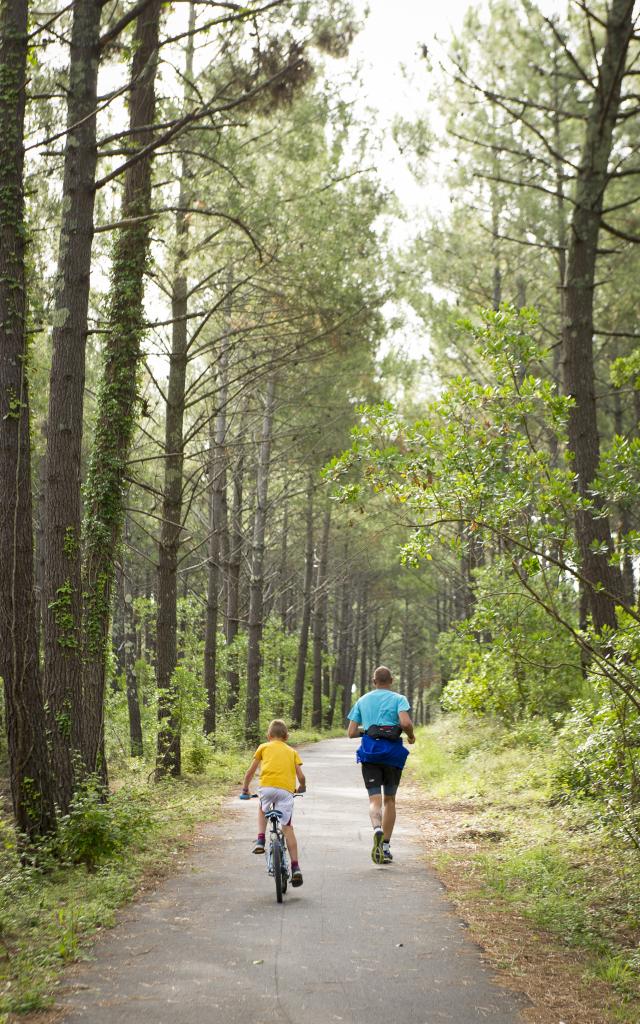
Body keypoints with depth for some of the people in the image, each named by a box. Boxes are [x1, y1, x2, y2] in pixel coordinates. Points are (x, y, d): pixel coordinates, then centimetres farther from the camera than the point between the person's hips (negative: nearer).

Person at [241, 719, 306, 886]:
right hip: (287, 790, 1)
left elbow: (250, 772, 22)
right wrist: (302, 788, 35)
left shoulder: (264, 747, 21)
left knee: (262, 809, 32)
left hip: (267, 786, -1)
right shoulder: (292, 751, 23)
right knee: (287, 827, 8)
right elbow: (301, 776, 15)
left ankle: (260, 840, 13)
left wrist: (245, 789, 37)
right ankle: (295, 867, 1)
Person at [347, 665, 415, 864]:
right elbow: (405, 723, -16)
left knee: (375, 799, -4)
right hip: (392, 751, -1)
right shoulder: (398, 699, 3)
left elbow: (351, 732, 9)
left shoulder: (362, 701, 12)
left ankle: (377, 829, -36)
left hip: (369, 751, 1)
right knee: (390, 800, 13)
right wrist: (411, 735, 4)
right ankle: (386, 846, 13)